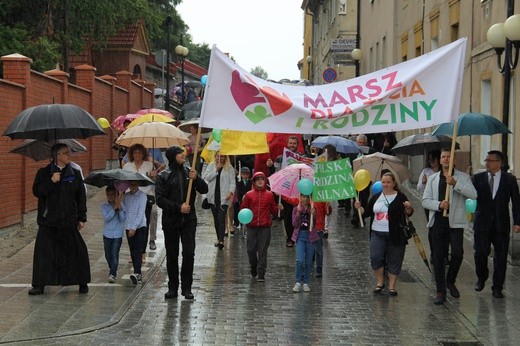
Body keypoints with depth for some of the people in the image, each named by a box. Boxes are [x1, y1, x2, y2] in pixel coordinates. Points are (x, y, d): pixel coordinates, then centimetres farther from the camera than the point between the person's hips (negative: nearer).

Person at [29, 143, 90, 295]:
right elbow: (36, 191, -6)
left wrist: (82, 218, 6)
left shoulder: (75, 174, 8)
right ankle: (39, 285, 4)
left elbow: (81, 197, 9)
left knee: (77, 251, 0)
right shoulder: (43, 173, 4)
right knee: (43, 251, -5)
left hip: (68, 220, 1)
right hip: (48, 221, -1)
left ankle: (82, 282, 15)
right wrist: (51, 181, -18)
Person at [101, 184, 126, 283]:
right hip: (107, 234, 2)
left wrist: (119, 208, -22)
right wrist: (114, 208, -22)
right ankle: (112, 270, 33)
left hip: (118, 234, -2)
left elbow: (123, 219, -11)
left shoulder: (121, 205, -4)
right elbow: (106, 218, -15)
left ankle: (113, 274, -8)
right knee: (108, 255, 13)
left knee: (114, 255, -9)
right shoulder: (104, 206, -2)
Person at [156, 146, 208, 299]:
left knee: (189, 253, -4)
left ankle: (187, 287, 5)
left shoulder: (189, 172, 8)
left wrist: (196, 179, -14)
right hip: (170, 221, -1)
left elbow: (204, 190, 3)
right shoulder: (163, 176, -1)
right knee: (171, 255, 6)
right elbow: (160, 199, -7)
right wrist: (178, 208, -15)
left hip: (189, 220, 1)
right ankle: (173, 287, 16)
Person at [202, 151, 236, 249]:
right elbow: (206, 177, -3)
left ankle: (221, 240, -19)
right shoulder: (211, 166, 9)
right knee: (216, 218, 11)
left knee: (221, 219, -13)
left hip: (223, 197, -3)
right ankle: (218, 238, 22)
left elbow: (232, 182, -2)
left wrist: (230, 191, -18)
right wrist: (216, 170, -10)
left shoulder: (229, 168, 2)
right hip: (213, 196, 4)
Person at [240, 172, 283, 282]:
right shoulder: (249, 195, 8)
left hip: (265, 227, -1)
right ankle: (253, 269, 29)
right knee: (251, 250, 5)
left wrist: (278, 208, -8)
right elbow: (243, 208, 10)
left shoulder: (269, 195, 9)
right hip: (252, 226, 1)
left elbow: (273, 211, 12)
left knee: (263, 251, -3)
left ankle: (261, 274, -1)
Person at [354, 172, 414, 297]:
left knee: (394, 261, 2)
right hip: (377, 234, 3)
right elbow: (367, 212, 15)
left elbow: (409, 214, 1)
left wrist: (409, 208, -20)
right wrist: (359, 207, -3)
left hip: (395, 235, -3)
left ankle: (392, 286, 13)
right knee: (375, 258, -8)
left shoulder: (400, 197, 0)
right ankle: (380, 282, 12)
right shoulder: (376, 197, 10)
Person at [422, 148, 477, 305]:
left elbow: (473, 194, -13)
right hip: (438, 221, 3)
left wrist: (455, 184, -24)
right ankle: (441, 291, 12)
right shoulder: (433, 179, 12)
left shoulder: (462, 177, 3)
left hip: (455, 221, -3)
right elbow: (425, 201, 7)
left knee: (457, 252, -15)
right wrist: (439, 204, -13)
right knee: (438, 256, 4)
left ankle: (450, 281, 12)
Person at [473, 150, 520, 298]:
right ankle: (481, 278, 25)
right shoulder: (478, 178, 5)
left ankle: (497, 288, 13)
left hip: (501, 224, 0)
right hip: (482, 223, 0)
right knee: (480, 253, -2)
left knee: (501, 257, 3)